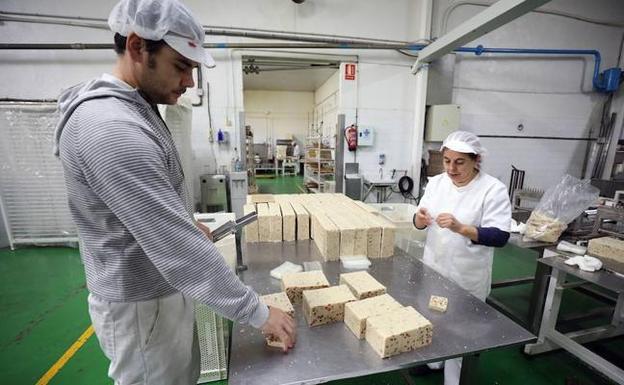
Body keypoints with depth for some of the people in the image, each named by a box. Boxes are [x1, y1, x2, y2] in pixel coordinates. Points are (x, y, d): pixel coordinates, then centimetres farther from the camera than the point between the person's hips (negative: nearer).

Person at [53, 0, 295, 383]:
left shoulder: (136, 109, 5)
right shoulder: (110, 126, -29)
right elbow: (176, 247, -33)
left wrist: (189, 223, 8)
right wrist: (258, 312, -25)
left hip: (161, 289, 9)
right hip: (141, 304, -8)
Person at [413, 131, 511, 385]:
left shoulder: (493, 189, -15)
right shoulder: (436, 182, -1)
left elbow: (500, 237, -20)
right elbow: (420, 222, 2)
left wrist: (460, 228, -34)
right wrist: (420, 218, -21)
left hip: (467, 276, -4)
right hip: (433, 268, 5)